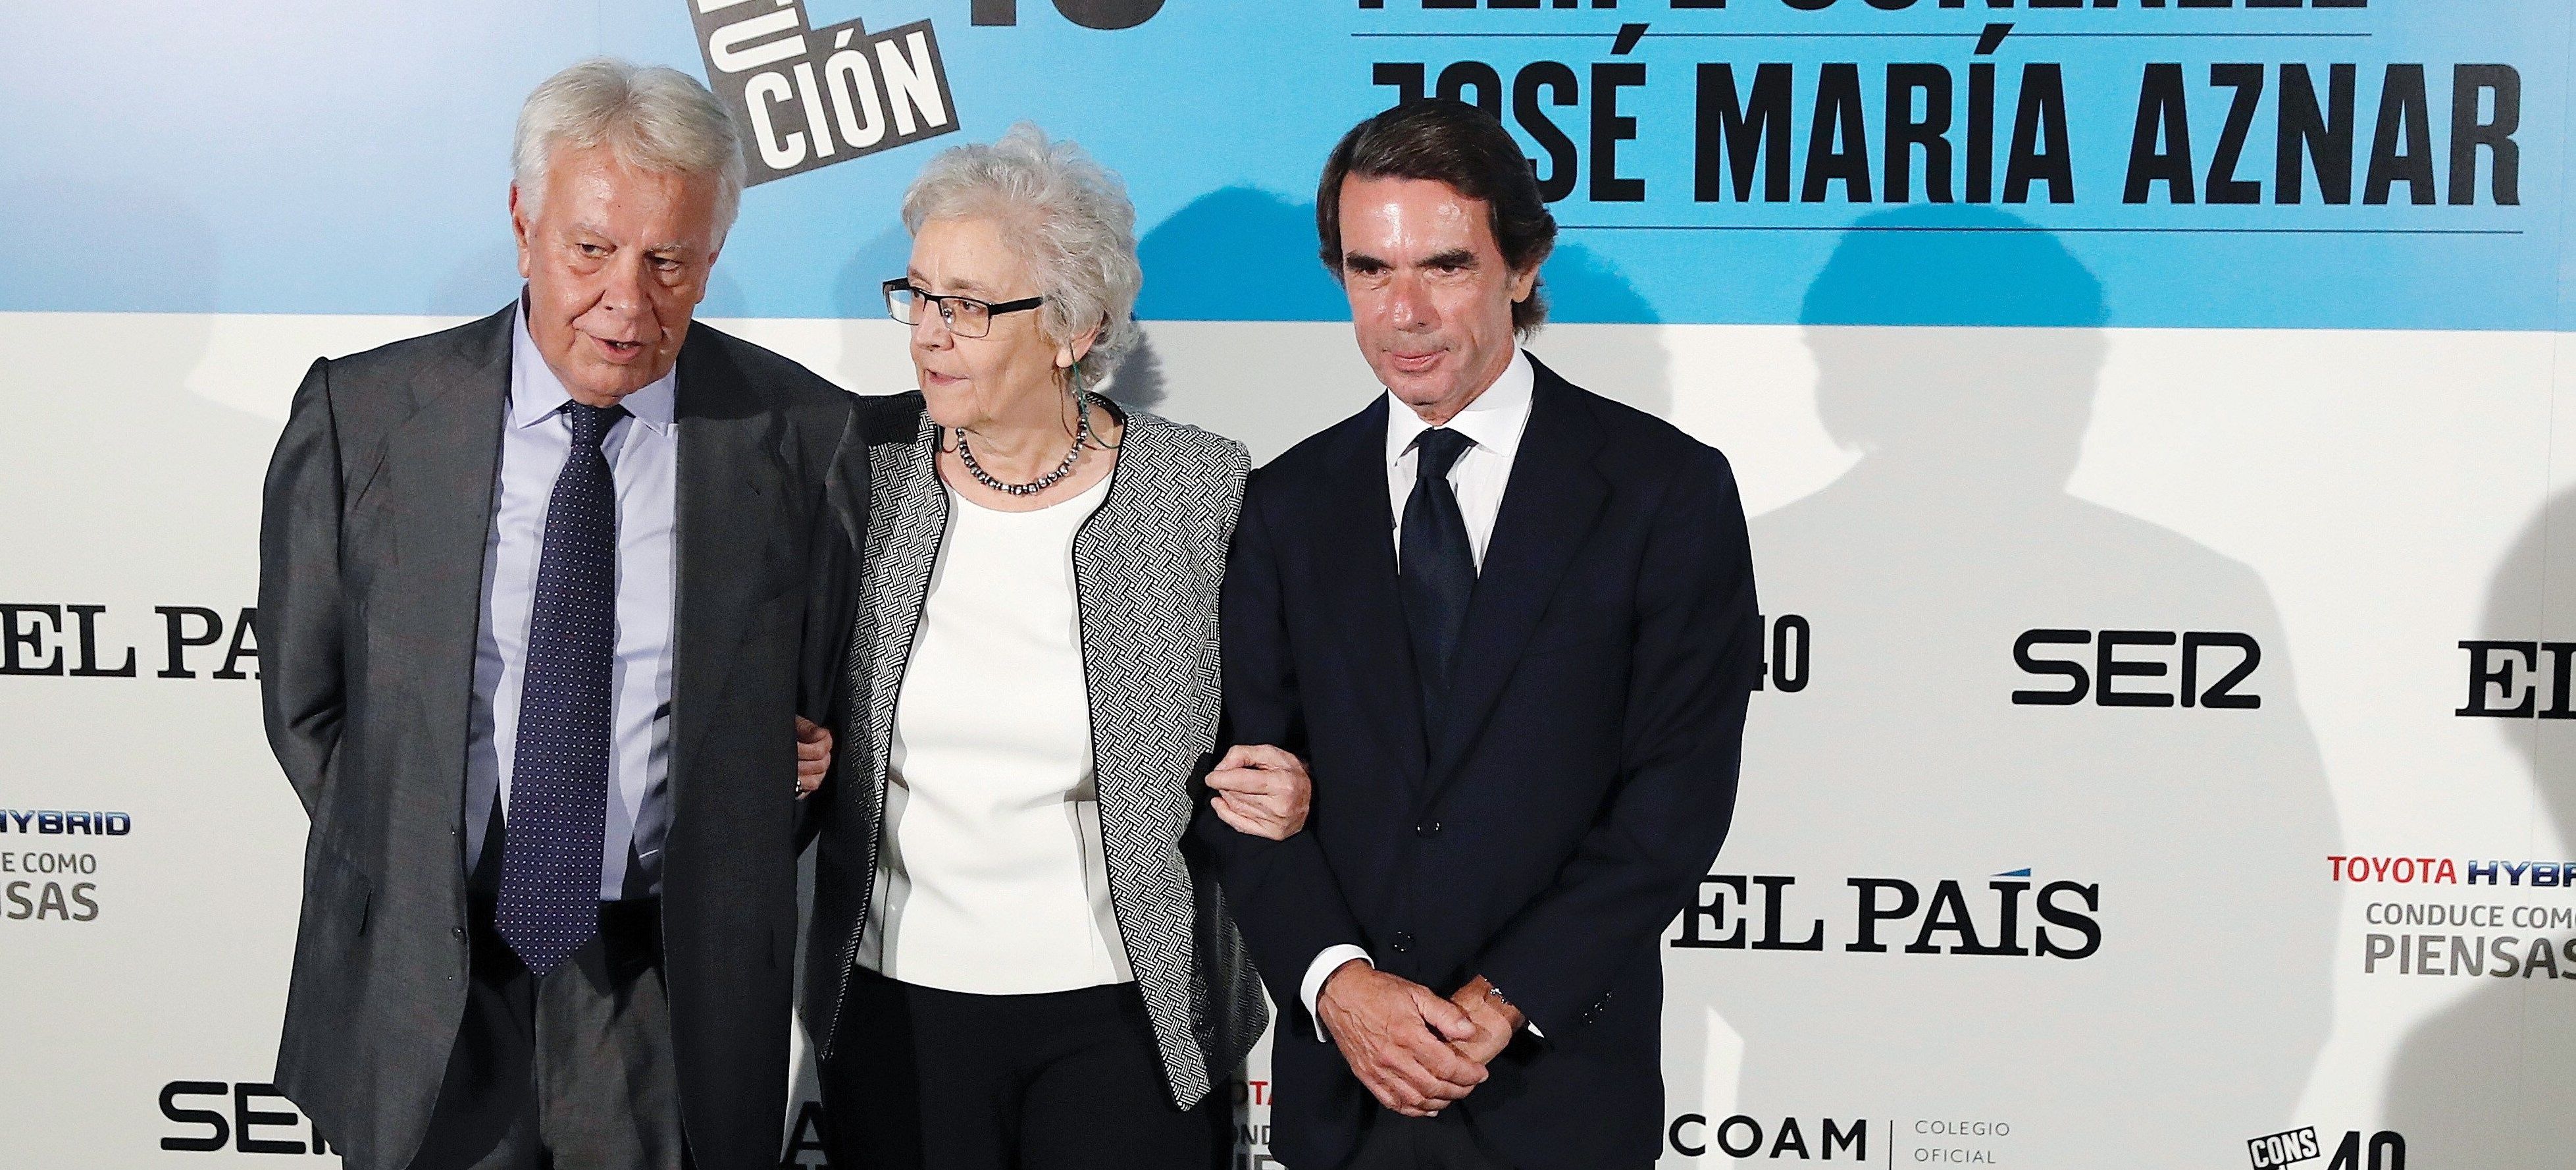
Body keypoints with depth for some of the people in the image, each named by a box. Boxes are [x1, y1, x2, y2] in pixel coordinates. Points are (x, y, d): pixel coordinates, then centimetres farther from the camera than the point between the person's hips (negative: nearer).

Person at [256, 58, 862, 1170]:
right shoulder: (359, 417, -4)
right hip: (419, 985, 1)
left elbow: (826, 705, 5)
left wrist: (723, 891, -1)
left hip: (677, 989, 0)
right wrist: (420, 878, 2)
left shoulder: (800, 436, -5)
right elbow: (305, 702, 5)